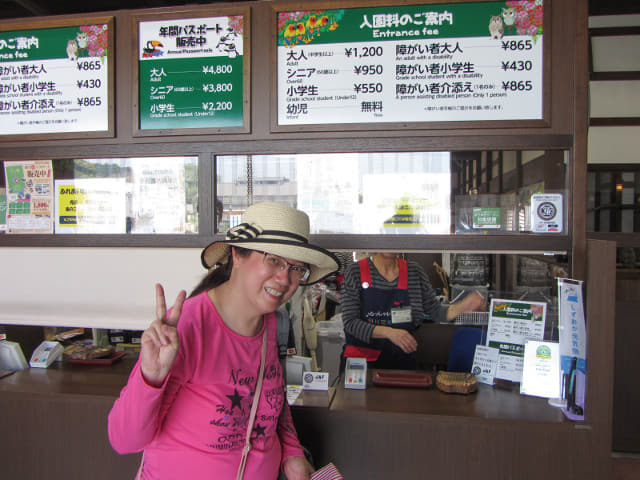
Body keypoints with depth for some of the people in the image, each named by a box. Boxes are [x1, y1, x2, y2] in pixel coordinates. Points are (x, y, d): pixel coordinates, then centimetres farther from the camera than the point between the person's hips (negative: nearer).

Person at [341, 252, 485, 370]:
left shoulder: (414, 272, 6)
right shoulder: (356, 271, -3)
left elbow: (436, 312, 11)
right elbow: (350, 322, -10)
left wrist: (463, 306, -9)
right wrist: (389, 332, -22)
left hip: (401, 360, 2)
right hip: (362, 356, -2)